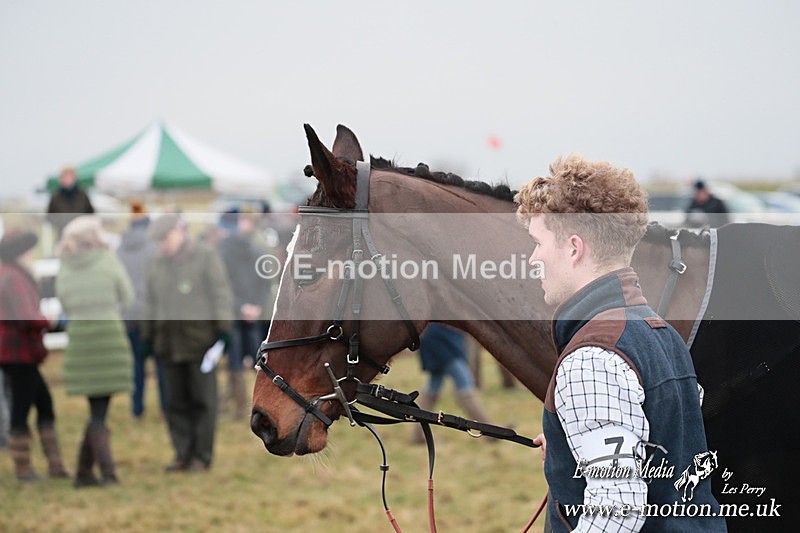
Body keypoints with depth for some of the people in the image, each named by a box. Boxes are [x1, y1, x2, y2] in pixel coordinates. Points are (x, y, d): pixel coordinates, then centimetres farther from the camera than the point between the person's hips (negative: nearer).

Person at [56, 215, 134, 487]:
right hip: (109, 336, -3)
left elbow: (66, 305, 13)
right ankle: (84, 470, 3)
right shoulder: (108, 260, -3)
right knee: (100, 409, 4)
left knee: (97, 410, 11)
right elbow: (127, 298, 4)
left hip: (79, 337, 3)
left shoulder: (63, 270, 6)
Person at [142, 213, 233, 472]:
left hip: (199, 337, -5)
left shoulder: (205, 257, 1)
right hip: (169, 340, 5)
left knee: (203, 399, -4)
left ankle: (202, 456, -1)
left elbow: (221, 293, -3)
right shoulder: (156, 263, 16)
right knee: (176, 401, 5)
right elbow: (151, 302, 20)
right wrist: (148, 333, 16)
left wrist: (223, 326, -11)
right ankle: (183, 454, 10)